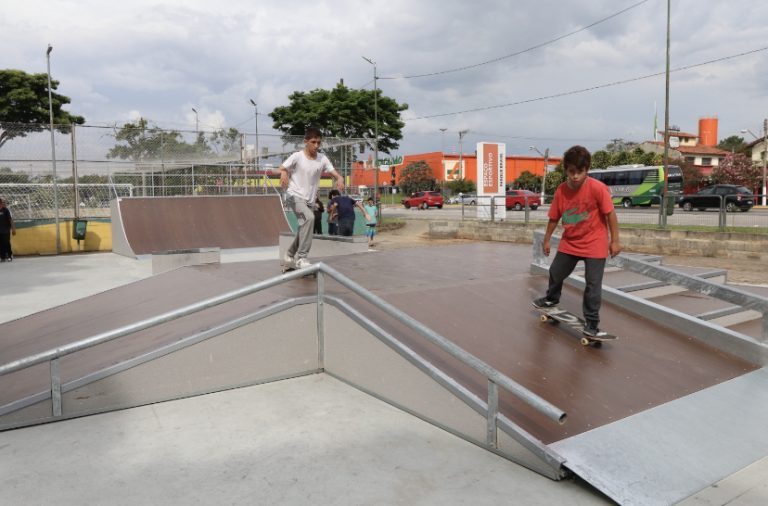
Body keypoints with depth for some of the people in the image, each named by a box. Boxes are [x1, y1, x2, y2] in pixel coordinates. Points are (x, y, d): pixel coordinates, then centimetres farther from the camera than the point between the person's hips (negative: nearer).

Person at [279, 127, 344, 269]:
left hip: (309, 200, 6)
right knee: (309, 217, -30)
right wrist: (283, 174, -36)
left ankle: (289, 256, 39)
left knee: (304, 229, 14)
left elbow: (335, 173, -6)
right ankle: (301, 258, -25)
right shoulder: (297, 156, -10)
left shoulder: (322, 159, 0)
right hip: (294, 195, -6)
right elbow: (282, 169, -12)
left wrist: (340, 179, -30)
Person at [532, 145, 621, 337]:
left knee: (593, 284, -4)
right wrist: (546, 240, 10)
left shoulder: (597, 188, -22)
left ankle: (592, 324, 10)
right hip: (569, 242, 5)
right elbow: (554, 217, 2)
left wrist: (614, 240, -13)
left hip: (594, 244, -5)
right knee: (555, 272, 19)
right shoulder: (561, 190, -9)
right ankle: (551, 299, 50)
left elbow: (610, 214, -15)